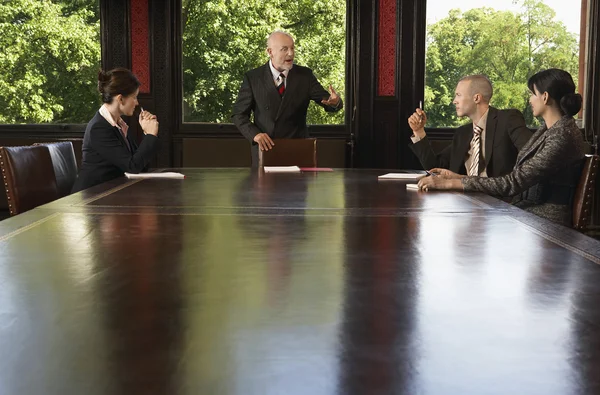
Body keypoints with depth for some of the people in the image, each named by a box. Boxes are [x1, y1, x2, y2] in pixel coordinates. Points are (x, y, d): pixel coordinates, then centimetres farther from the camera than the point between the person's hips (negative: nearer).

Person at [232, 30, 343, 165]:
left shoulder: (305, 75, 1)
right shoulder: (252, 78, -3)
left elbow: (327, 101, -5)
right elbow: (239, 115, -2)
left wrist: (335, 102, -29)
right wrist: (255, 134, -19)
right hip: (264, 149, -1)